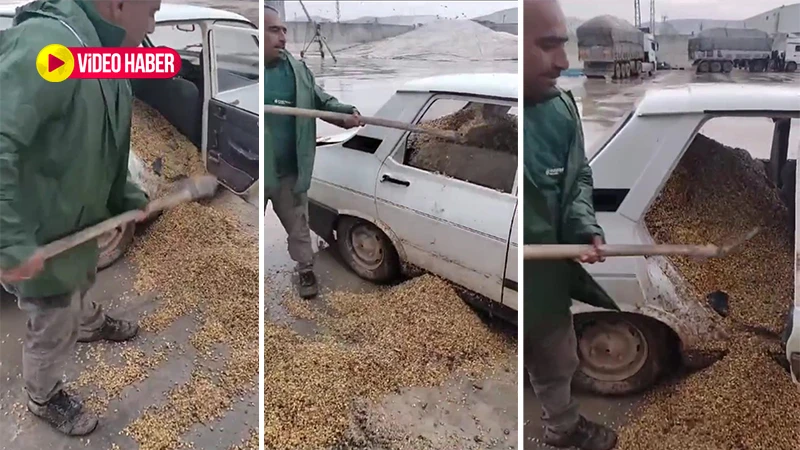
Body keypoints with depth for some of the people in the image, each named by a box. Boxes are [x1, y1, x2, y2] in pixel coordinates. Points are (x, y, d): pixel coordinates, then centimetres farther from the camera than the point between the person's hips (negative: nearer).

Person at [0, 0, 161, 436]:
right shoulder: (48, 43, -33)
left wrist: (128, 198, 8)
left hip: (79, 218, 9)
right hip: (42, 232, -9)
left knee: (81, 281, 36)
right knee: (55, 326, 13)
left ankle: (90, 324, 67)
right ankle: (44, 398, 40)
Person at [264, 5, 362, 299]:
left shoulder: (298, 70, 1)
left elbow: (321, 101, 6)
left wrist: (346, 113, -12)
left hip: (288, 170, 3)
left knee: (298, 225, 18)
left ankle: (305, 270, 37)